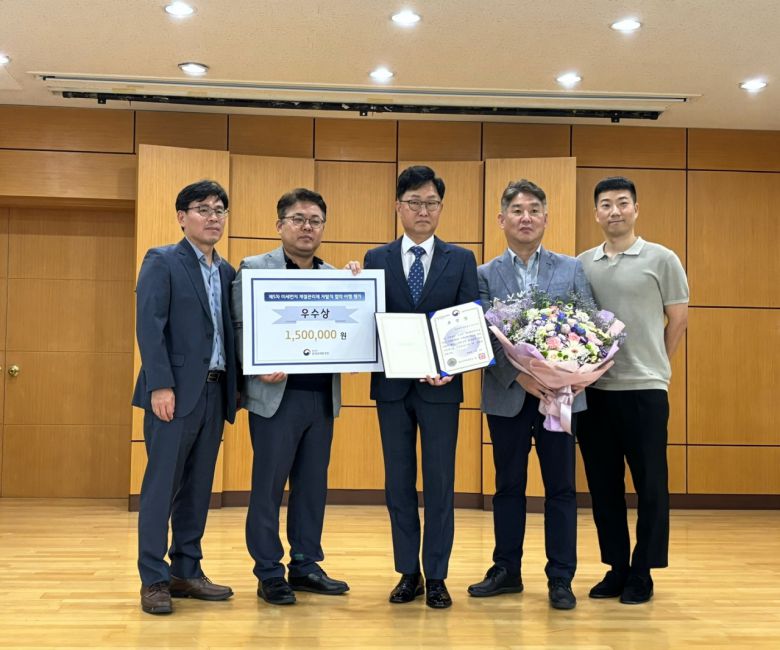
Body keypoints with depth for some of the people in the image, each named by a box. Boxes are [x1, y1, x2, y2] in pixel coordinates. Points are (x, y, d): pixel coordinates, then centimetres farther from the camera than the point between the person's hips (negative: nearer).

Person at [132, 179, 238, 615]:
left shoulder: (227, 271, 16)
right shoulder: (162, 262, -2)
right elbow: (149, 327, -11)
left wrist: (232, 391, 7)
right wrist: (160, 386, -19)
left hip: (213, 392, 6)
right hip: (175, 391, -6)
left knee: (198, 488, 11)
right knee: (162, 485, -2)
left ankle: (186, 572, 20)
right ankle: (154, 580, 6)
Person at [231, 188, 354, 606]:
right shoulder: (254, 268, 0)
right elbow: (242, 328, -5)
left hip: (322, 396, 5)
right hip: (276, 394, -5)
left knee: (313, 485, 11)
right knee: (268, 486, 2)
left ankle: (305, 566, 23)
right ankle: (269, 574, 12)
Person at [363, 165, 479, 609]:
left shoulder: (462, 260, 3)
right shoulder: (377, 259, 6)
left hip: (441, 386, -1)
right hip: (392, 385, 1)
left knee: (440, 485, 5)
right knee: (399, 483, 9)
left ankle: (436, 577, 16)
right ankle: (409, 573, 22)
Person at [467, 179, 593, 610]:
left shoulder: (571, 269, 6)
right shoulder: (485, 275, 3)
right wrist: (519, 377, -17)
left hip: (560, 394, 0)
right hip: (507, 397, 0)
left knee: (561, 488, 5)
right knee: (508, 487, 11)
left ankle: (560, 579, 15)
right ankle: (506, 571, 23)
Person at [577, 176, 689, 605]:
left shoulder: (661, 259, 0)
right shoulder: (581, 264, 8)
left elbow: (678, 319, 4)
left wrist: (653, 366, 5)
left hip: (644, 389, -3)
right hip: (594, 389, 3)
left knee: (650, 485, 3)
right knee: (603, 484, 10)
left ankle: (641, 573, 16)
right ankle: (616, 567, 23)